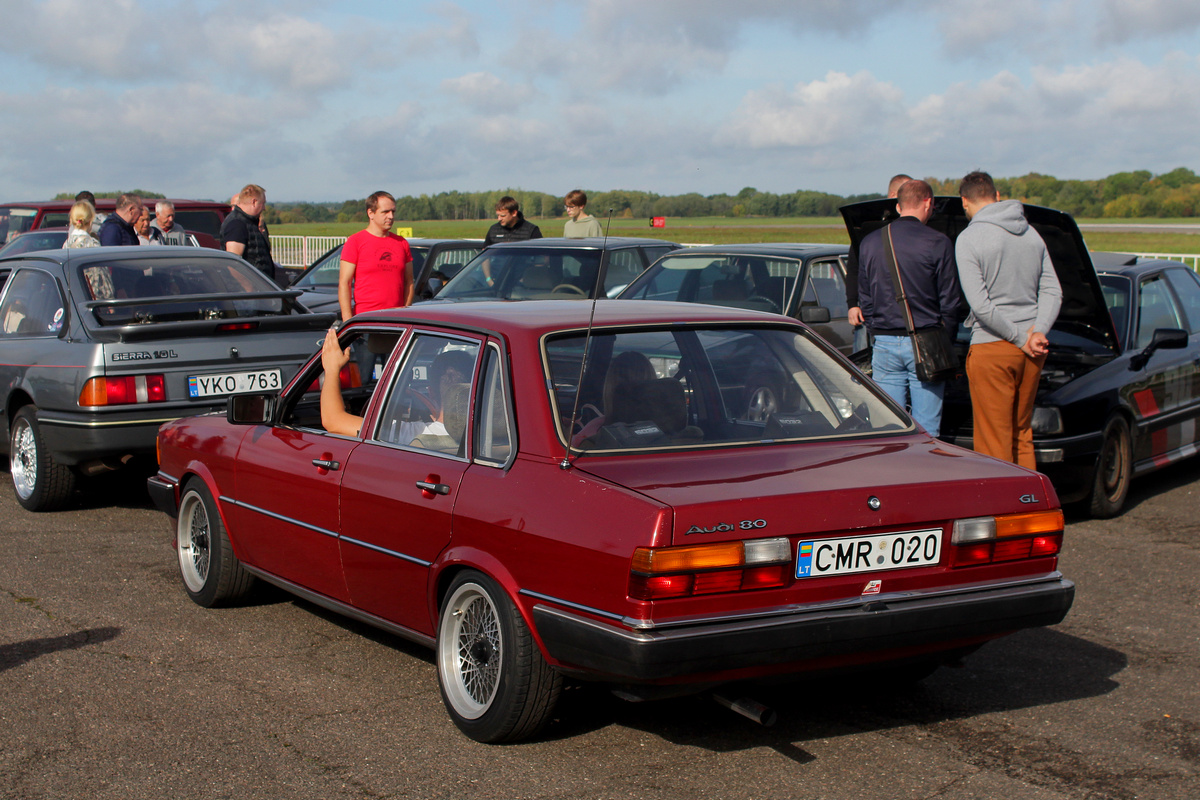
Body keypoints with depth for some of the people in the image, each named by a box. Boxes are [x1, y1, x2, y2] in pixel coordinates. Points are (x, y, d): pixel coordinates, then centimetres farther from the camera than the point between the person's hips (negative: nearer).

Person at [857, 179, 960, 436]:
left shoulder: (870, 243, 7)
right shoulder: (938, 243, -5)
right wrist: (945, 343, 11)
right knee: (926, 431, 1)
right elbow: (949, 302, -2)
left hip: (884, 344, 3)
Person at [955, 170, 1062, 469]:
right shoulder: (1032, 234, 11)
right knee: (1022, 432, 17)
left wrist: (1021, 338, -9)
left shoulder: (968, 239, -9)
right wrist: (1038, 331, -5)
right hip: (1033, 353, 6)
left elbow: (981, 305, -16)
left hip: (991, 347, -6)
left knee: (993, 442, 1)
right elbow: (1053, 292, 6)